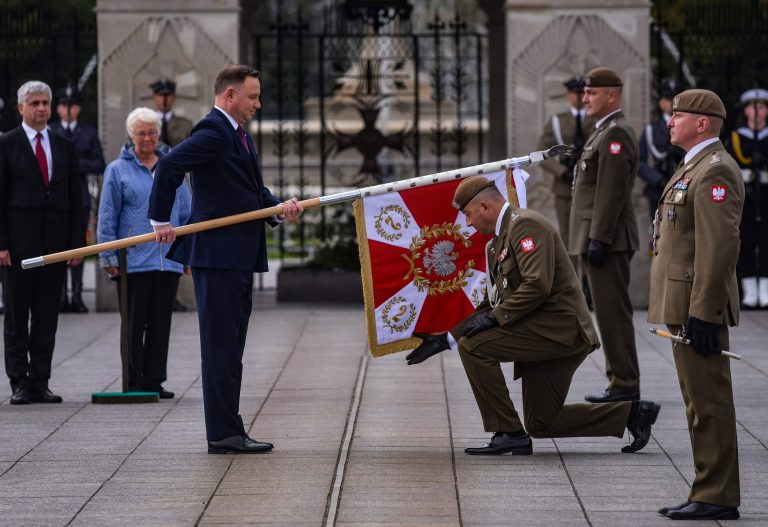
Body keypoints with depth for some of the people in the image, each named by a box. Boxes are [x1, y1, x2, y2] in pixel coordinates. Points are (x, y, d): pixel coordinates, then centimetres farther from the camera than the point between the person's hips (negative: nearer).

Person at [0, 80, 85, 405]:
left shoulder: (65, 148, 13)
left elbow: (75, 199, 13)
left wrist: (77, 243, 4)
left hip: (56, 242, 4)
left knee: (47, 318, 5)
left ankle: (40, 383, 9)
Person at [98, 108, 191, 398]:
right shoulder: (118, 170, 4)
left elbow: (187, 213, 16)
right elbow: (107, 218, 2)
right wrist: (108, 257, -4)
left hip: (168, 261, 3)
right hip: (133, 261, -3)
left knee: (161, 323, 6)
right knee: (134, 324, 0)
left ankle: (154, 381, 12)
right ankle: (134, 382, 5)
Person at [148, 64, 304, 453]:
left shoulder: (238, 135, 19)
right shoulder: (213, 132, -14)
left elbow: (254, 190, 21)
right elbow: (169, 166, -25)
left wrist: (280, 206, 1)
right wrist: (161, 221, -21)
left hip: (240, 256, 10)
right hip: (218, 253, -10)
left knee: (230, 347, 13)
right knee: (221, 345, -8)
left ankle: (227, 430, 18)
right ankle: (223, 433, -6)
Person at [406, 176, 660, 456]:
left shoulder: (525, 224, -12)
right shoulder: (495, 245, 20)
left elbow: (537, 285, -24)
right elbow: (491, 304, 23)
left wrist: (496, 317, -19)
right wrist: (446, 340, 16)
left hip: (561, 329, -11)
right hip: (549, 333, 11)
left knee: (473, 346, -18)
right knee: (541, 424, 12)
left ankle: (508, 433, -13)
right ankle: (631, 413, 15)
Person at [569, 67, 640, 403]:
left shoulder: (615, 134, -14)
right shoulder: (604, 133, 19)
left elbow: (611, 192, -20)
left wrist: (598, 240, -22)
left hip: (606, 240, -10)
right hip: (601, 239, 10)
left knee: (613, 313, -8)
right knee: (610, 313, 11)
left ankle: (625, 385, -6)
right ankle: (621, 380, 15)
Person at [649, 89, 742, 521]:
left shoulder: (715, 171, -15)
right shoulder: (695, 168, 19)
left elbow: (721, 247, -22)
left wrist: (702, 315, -24)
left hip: (699, 308, -11)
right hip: (687, 307, 11)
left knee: (708, 403, -7)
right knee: (702, 403, 12)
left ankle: (717, 498, -4)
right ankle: (709, 493, 16)